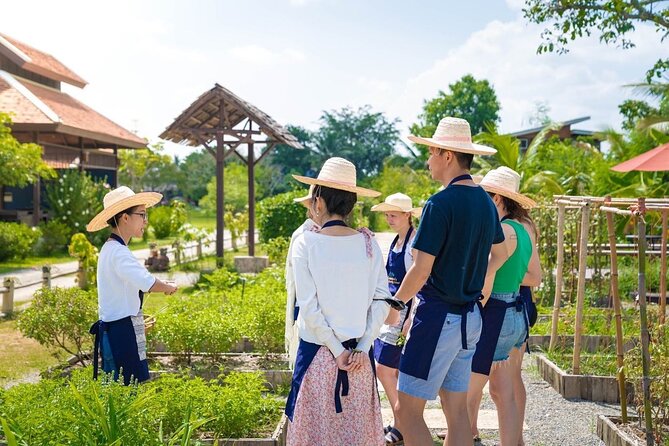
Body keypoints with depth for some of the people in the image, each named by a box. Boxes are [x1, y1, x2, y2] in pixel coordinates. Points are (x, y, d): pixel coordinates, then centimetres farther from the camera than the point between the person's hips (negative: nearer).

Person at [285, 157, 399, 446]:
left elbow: (309, 307, -13)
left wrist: (337, 350, -6)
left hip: (317, 350, -3)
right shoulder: (367, 243, -2)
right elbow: (381, 300, -4)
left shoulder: (306, 243, -10)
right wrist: (362, 347, -3)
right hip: (358, 350, 3)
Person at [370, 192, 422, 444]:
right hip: (391, 310, 9)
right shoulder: (396, 240, 13)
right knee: (396, 370, 12)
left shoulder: (416, 242, -14)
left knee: (384, 369, -8)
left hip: (406, 310, -9)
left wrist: (410, 318, -22)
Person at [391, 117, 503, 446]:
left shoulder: (440, 203, -17)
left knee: (406, 411, -1)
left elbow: (421, 270, -17)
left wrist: (395, 303, -2)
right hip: (470, 317, 9)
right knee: (456, 410, 13)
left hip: (438, 316, -8)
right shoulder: (486, 203, 8)